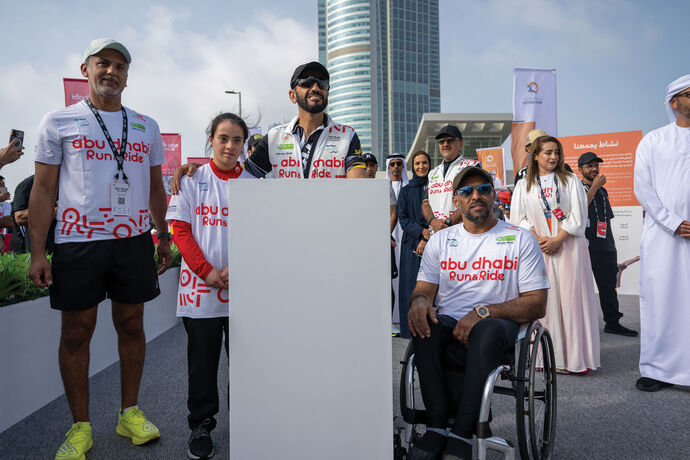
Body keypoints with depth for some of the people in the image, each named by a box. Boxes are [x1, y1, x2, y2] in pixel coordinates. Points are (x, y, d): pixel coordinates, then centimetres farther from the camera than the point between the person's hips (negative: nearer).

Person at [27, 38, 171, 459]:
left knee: (132, 325, 9)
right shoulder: (59, 122, 5)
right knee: (77, 333, 4)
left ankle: (130, 413, 23)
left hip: (134, 239, 3)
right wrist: (37, 252, -5)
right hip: (78, 240, -2)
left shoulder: (147, 127, 13)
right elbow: (43, 190, 1)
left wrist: (165, 239, 12)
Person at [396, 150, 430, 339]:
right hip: (411, 244, 1)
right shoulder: (406, 191, 13)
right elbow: (402, 218, 5)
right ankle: (411, 329, 5)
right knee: (411, 285, -1)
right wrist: (421, 231, -11)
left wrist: (427, 239, -10)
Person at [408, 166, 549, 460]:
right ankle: (437, 425, -25)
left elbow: (537, 304, -2)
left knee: (488, 329, -36)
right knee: (422, 321, -30)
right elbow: (423, 289, 9)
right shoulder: (440, 240, 14)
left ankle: (462, 435, -29)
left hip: (499, 328, -2)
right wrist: (419, 300, -19)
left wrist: (483, 312, -18)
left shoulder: (521, 240, 5)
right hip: (450, 326, 3)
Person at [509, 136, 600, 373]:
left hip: (568, 246, -1)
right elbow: (518, 218, 4)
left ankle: (575, 357, 0)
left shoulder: (570, 180, 9)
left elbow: (578, 215, 0)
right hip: (538, 249, 1)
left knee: (571, 298, -4)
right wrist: (538, 239, -10)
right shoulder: (523, 185, 12)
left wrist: (557, 239, -11)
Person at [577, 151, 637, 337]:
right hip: (585, 247, -7)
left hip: (605, 247, 7)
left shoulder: (603, 191, 21)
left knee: (608, 285, 10)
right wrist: (594, 187, -16)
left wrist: (611, 245, 22)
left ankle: (612, 323, 18)